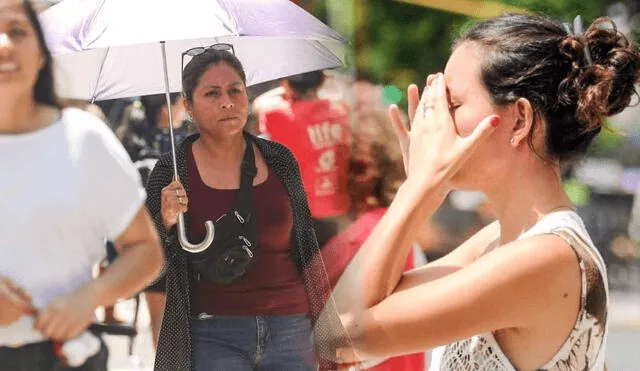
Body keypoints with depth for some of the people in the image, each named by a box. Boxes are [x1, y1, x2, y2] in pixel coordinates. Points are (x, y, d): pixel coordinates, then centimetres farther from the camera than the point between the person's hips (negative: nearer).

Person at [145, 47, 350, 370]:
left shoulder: (280, 160, 6)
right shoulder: (171, 172, -1)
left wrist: (328, 316, 13)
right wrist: (165, 222, -18)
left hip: (291, 331, 2)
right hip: (214, 338, -2)